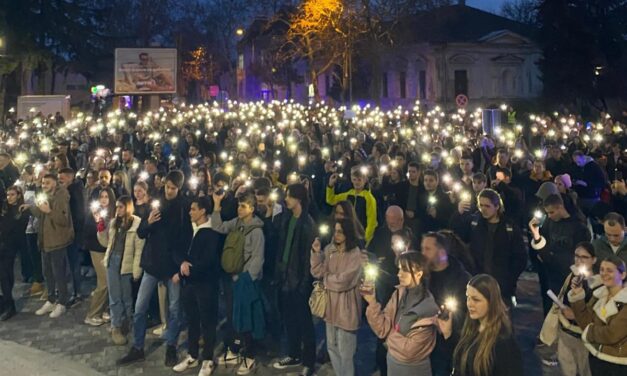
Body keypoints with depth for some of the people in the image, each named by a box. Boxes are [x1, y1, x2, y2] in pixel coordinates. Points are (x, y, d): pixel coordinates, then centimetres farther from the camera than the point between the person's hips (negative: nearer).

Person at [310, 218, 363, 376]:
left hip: (345, 307, -6)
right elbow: (317, 272, -3)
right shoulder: (329, 249, 2)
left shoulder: (355, 254, -17)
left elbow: (342, 282, -21)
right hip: (331, 304, 6)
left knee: (345, 352, 6)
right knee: (332, 347, 20)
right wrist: (316, 252, -14)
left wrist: (326, 278, -5)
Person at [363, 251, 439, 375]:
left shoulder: (427, 309, -23)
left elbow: (409, 350, -23)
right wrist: (372, 302, -19)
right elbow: (383, 329, -8)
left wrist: (391, 335, -9)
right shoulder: (399, 294, -5)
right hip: (392, 362, 5)